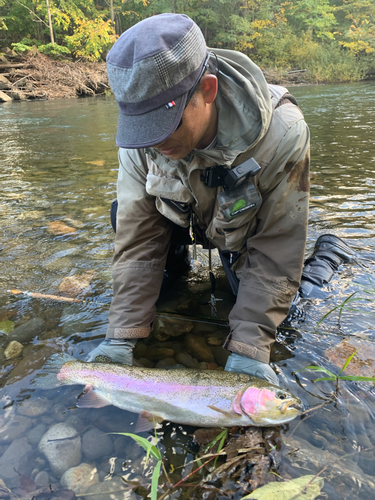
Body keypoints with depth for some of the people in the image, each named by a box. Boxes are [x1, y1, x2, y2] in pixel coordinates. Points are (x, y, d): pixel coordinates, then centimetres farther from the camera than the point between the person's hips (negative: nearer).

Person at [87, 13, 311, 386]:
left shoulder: (282, 135, -38)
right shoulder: (142, 134, -28)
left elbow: (276, 251, -31)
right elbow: (136, 236, -24)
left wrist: (248, 350, -35)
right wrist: (121, 337, -28)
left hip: (251, 227, -2)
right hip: (182, 212, 3)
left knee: (272, 309, -13)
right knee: (123, 212, -18)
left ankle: (232, 262, 17)